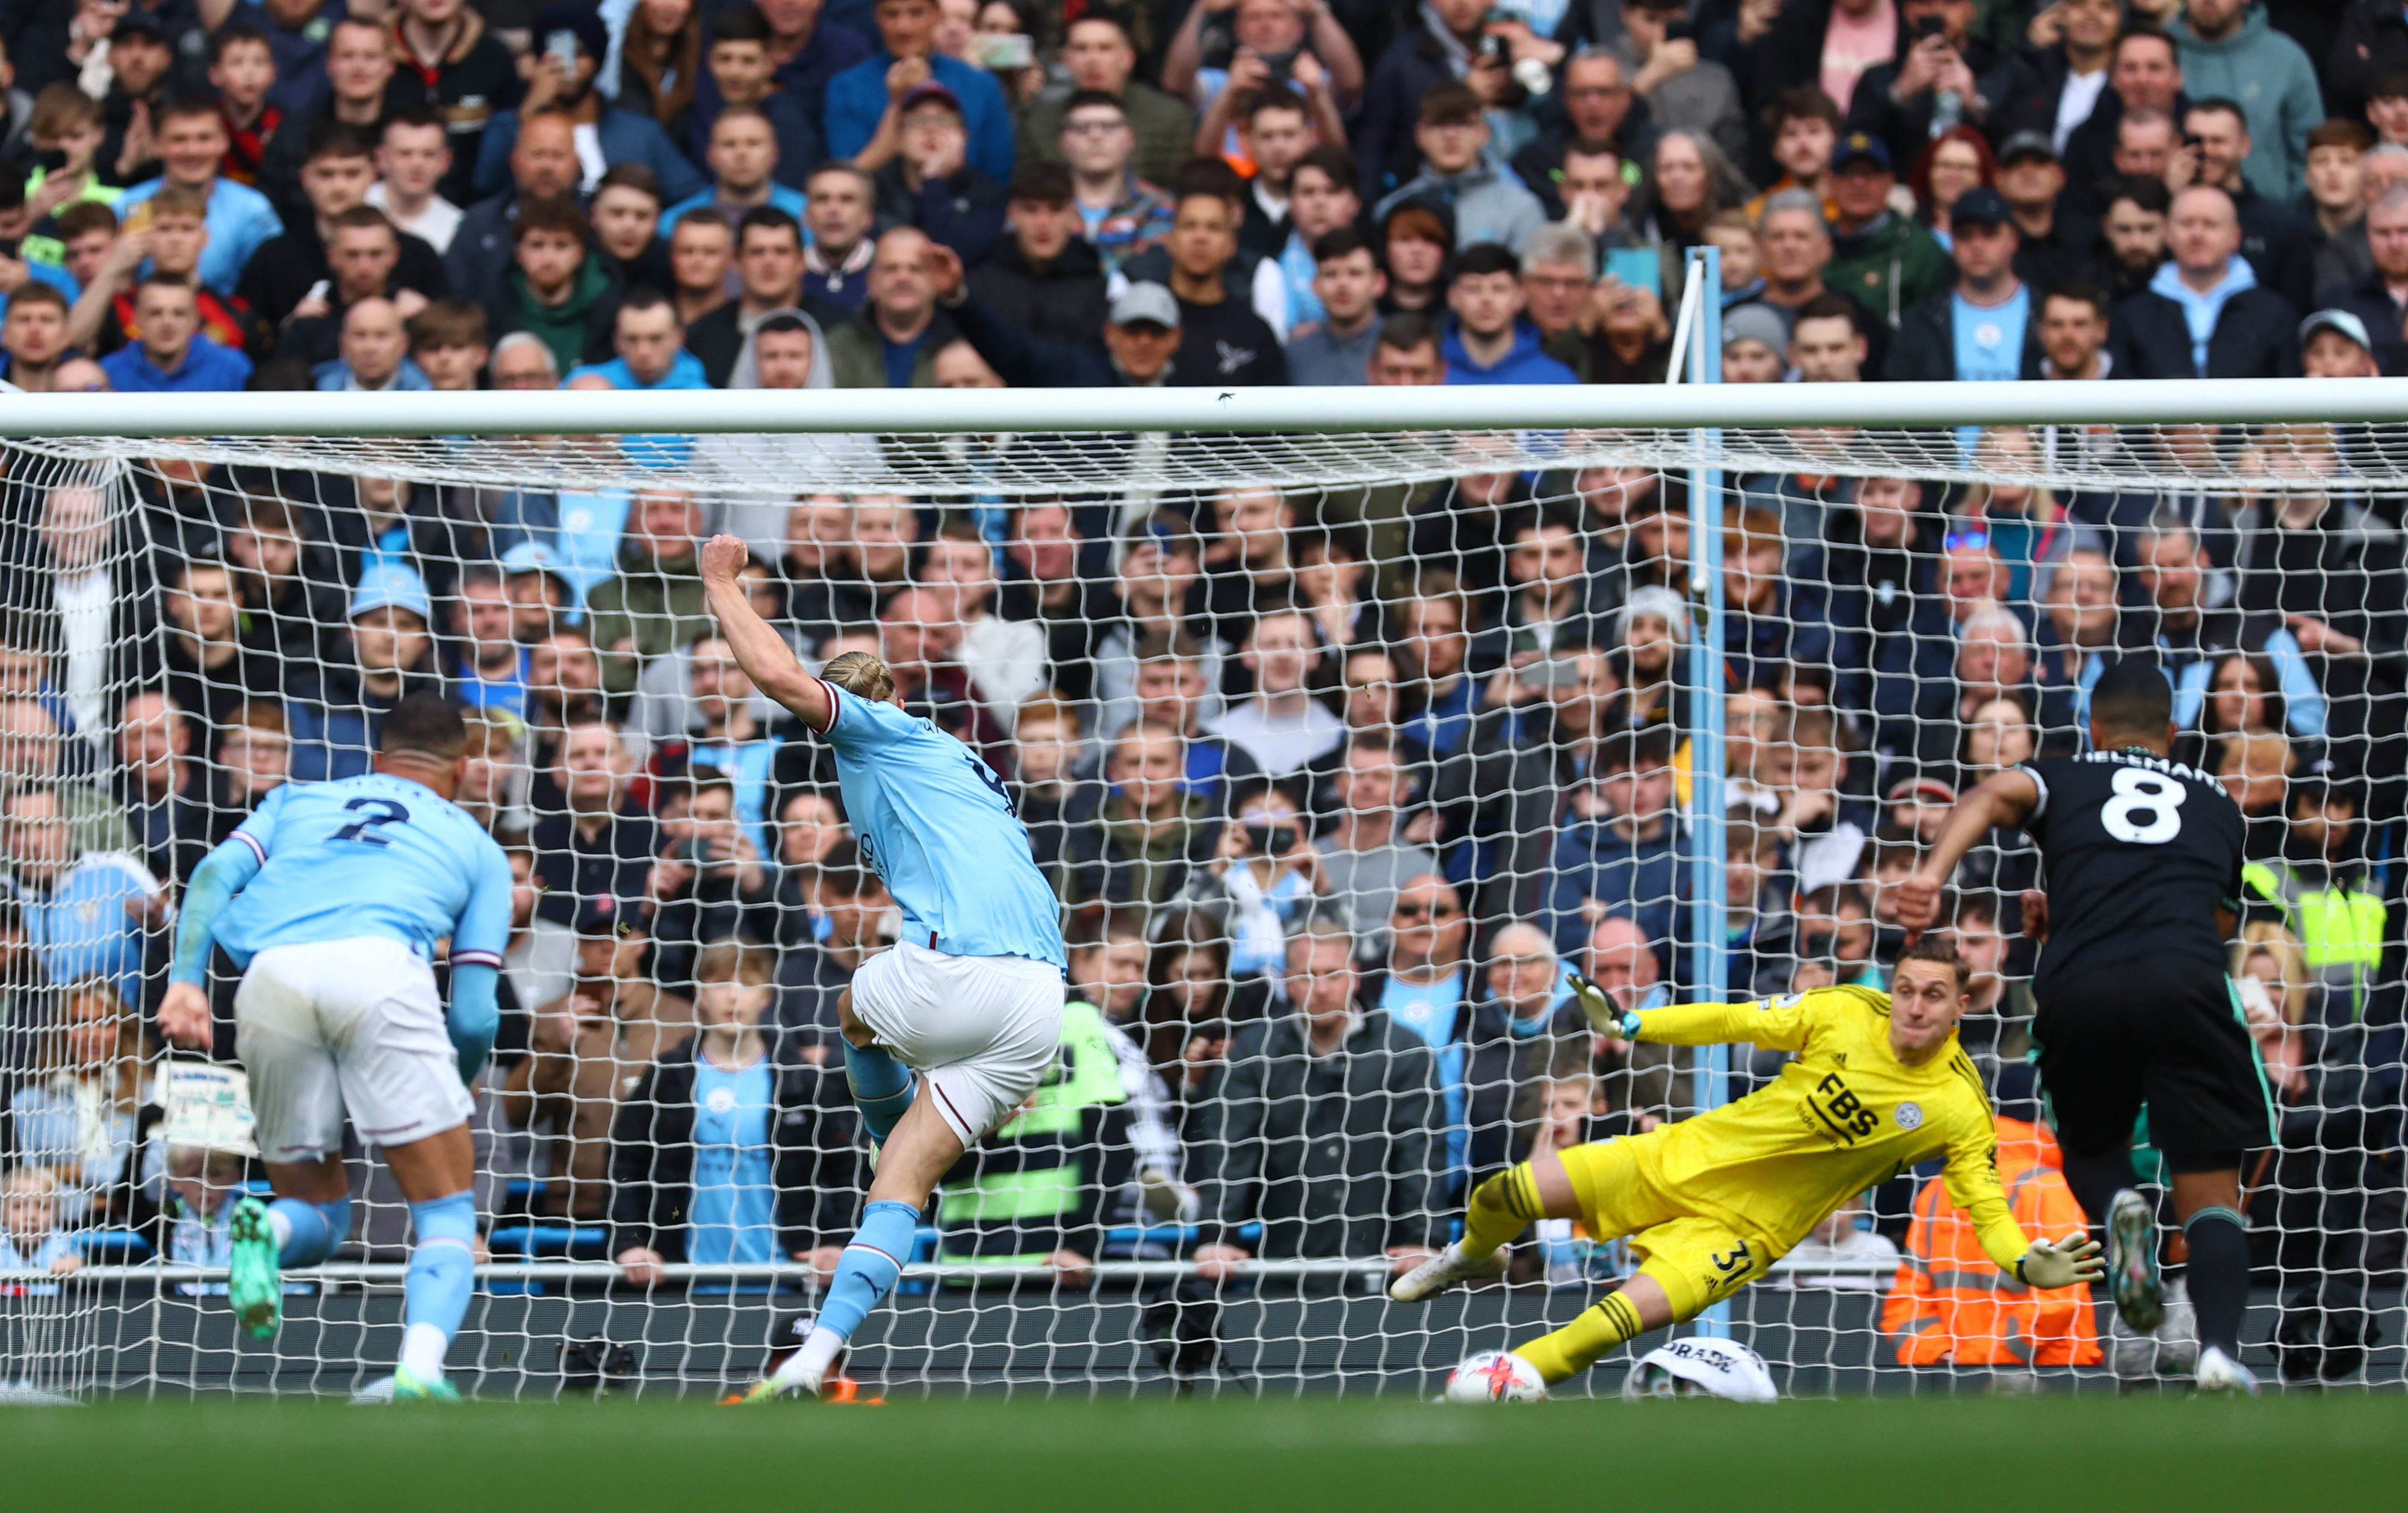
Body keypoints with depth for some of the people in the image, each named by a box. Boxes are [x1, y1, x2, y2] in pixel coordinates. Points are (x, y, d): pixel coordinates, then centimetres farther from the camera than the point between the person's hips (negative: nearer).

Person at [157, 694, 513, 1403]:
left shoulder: (297, 801, 34)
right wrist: (457, 1086, 38)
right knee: (447, 1211, 4)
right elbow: (474, 1015, 20)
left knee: (318, 1215, 18)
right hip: (381, 965, -2)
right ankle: (420, 1367, -24)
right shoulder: (475, 845, 29)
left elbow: (217, 873, 14)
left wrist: (186, 979, 3)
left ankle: (266, 1230, -19)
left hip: (271, 974, 3)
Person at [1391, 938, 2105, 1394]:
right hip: (1688, 1160, 2)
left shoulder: (1959, 1110, -13)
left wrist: (2026, 1263, -31)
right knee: (1508, 1195, -4)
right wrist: (1629, 1024, -3)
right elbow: (1740, 1022, -1)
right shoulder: (1845, 1016, -9)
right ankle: (1473, 1256, 34)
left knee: (1631, 1315, -29)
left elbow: (1988, 1207, -11)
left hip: (1747, 1228, -2)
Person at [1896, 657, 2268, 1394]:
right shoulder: (2216, 803, 30)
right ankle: (2221, 1348, -23)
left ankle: (2117, 1205, -10)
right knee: (2210, 1192, 3)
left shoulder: (2064, 779, 24)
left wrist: (1932, 874, -13)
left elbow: (1994, 795, 2)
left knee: (2090, 1147, 26)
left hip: (2079, 993, 0)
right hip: (2188, 985, 0)